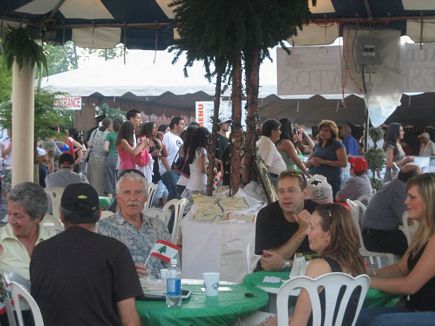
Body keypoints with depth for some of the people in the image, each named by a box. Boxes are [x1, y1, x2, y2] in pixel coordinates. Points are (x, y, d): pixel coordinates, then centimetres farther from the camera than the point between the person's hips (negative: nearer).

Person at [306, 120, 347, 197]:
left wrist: (324, 162, -15)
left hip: (331, 182, -5)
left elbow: (343, 163, -9)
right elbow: (306, 164, 22)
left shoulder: (337, 144, 2)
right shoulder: (317, 146, 19)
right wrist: (311, 162, -2)